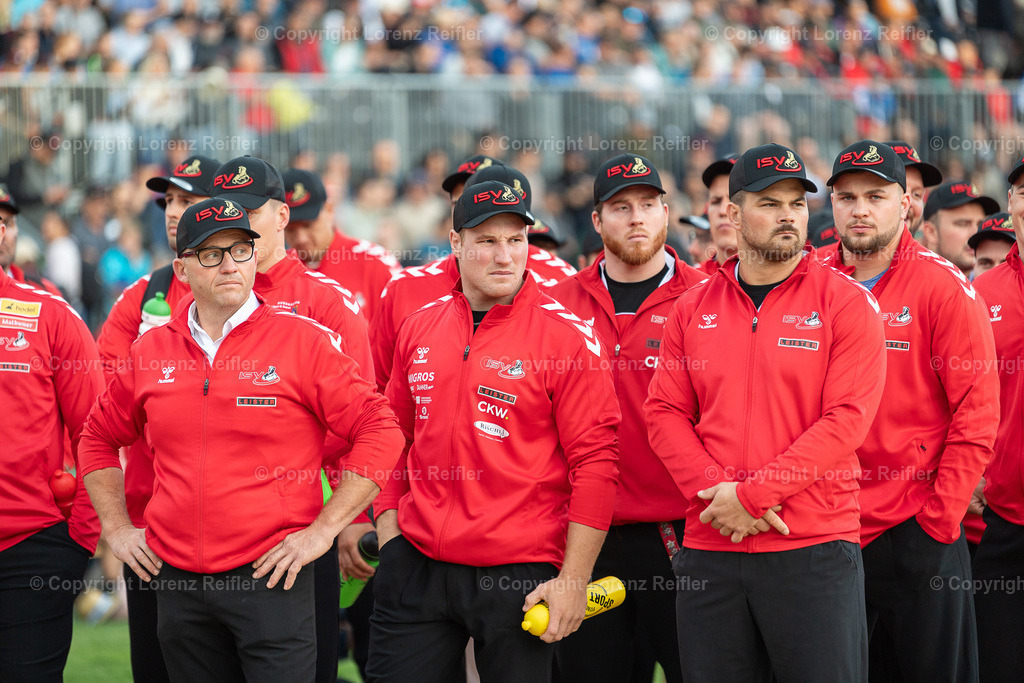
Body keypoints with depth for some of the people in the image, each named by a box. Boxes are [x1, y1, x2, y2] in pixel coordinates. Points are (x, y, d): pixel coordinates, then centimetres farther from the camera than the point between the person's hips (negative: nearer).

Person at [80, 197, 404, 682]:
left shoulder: (304, 341, -4)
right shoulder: (150, 351, 8)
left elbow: (380, 433, -7)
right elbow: (99, 438, 23)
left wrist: (322, 530, -9)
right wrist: (116, 527, 13)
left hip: (271, 574, -4)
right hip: (176, 578, 4)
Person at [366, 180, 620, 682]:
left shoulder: (567, 335, -6)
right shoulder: (419, 329, 9)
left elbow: (594, 463, -9)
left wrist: (573, 579, -12)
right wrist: (389, 530, 11)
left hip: (519, 574, -4)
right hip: (417, 562, 4)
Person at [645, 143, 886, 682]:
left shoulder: (845, 303, -1)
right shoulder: (693, 308, 11)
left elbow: (846, 418, -10)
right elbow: (665, 413, 8)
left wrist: (752, 494, -14)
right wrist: (718, 493, -10)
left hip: (814, 548, -3)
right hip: (708, 551, 4)